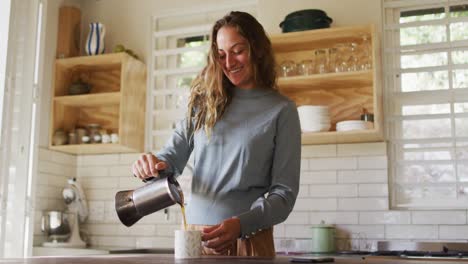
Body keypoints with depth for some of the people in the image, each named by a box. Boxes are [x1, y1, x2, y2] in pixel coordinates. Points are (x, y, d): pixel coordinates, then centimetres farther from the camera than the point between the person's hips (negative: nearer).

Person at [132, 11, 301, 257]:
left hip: (249, 239, -3)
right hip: (196, 235, 3)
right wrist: (155, 164, -14)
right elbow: (173, 154, 8)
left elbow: (284, 192, -6)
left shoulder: (281, 110, -3)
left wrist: (241, 224, -20)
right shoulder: (204, 102, 6)